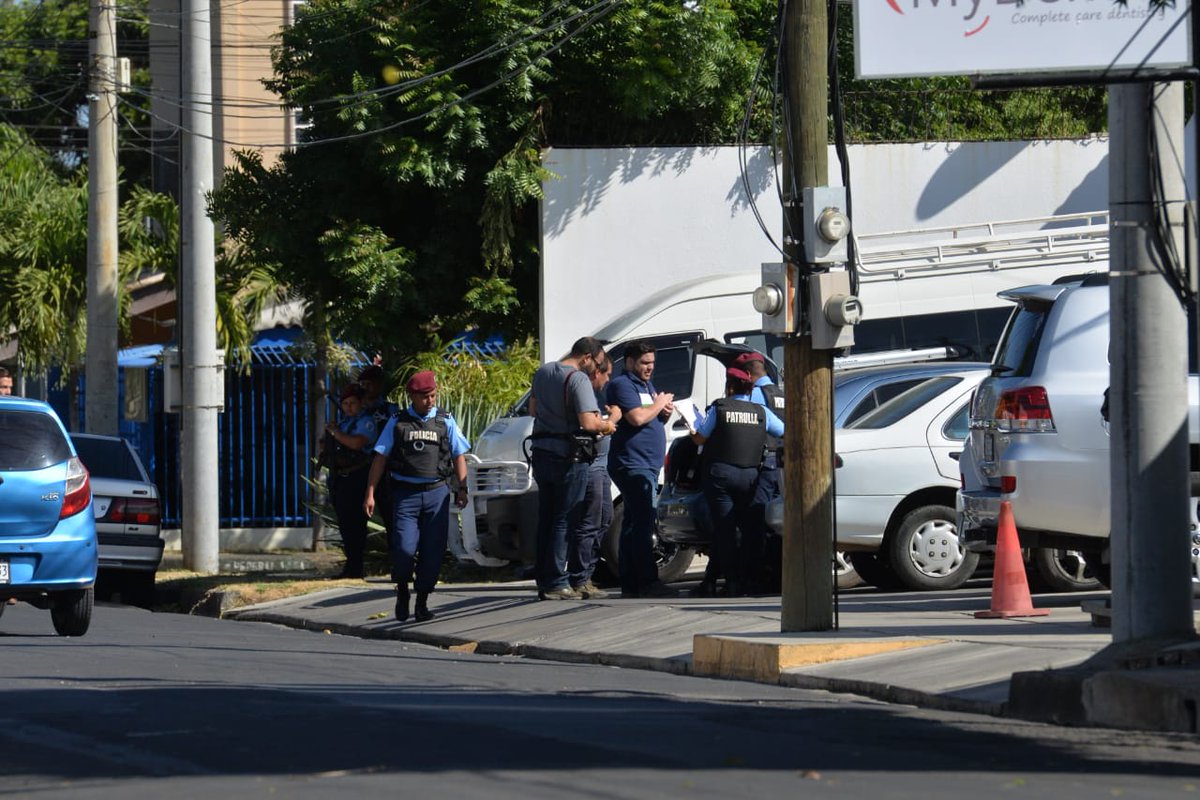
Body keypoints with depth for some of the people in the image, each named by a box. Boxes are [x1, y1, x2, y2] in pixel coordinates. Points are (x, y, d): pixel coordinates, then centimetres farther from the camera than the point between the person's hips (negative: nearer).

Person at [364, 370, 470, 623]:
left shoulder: (445, 422, 11)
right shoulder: (397, 423, 8)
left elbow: (459, 456, 13)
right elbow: (380, 459, 7)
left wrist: (462, 489, 3)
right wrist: (370, 493, 1)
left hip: (437, 492, 1)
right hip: (405, 494, -1)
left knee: (433, 550, -2)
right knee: (404, 549, -13)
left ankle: (422, 602, 9)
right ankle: (402, 591, 13)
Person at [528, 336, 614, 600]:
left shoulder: (543, 372, 10)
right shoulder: (579, 379, -16)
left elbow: (533, 409, 21)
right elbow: (588, 422, -23)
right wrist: (606, 425, -5)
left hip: (540, 452, 8)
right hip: (568, 457, -8)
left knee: (546, 518, 14)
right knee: (565, 521, -2)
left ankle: (543, 581, 16)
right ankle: (556, 583, -4)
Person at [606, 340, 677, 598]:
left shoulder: (646, 385, 22)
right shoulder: (623, 385, -9)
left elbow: (653, 419, 28)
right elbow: (637, 417, -22)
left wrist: (666, 411, 7)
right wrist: (659, 404, -8)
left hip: (647, 465, 10)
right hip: (632, 464, -10)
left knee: (634, 524, 10)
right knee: (642, 522, -15)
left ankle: (630, 584, 12)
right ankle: (648, 583, -19)